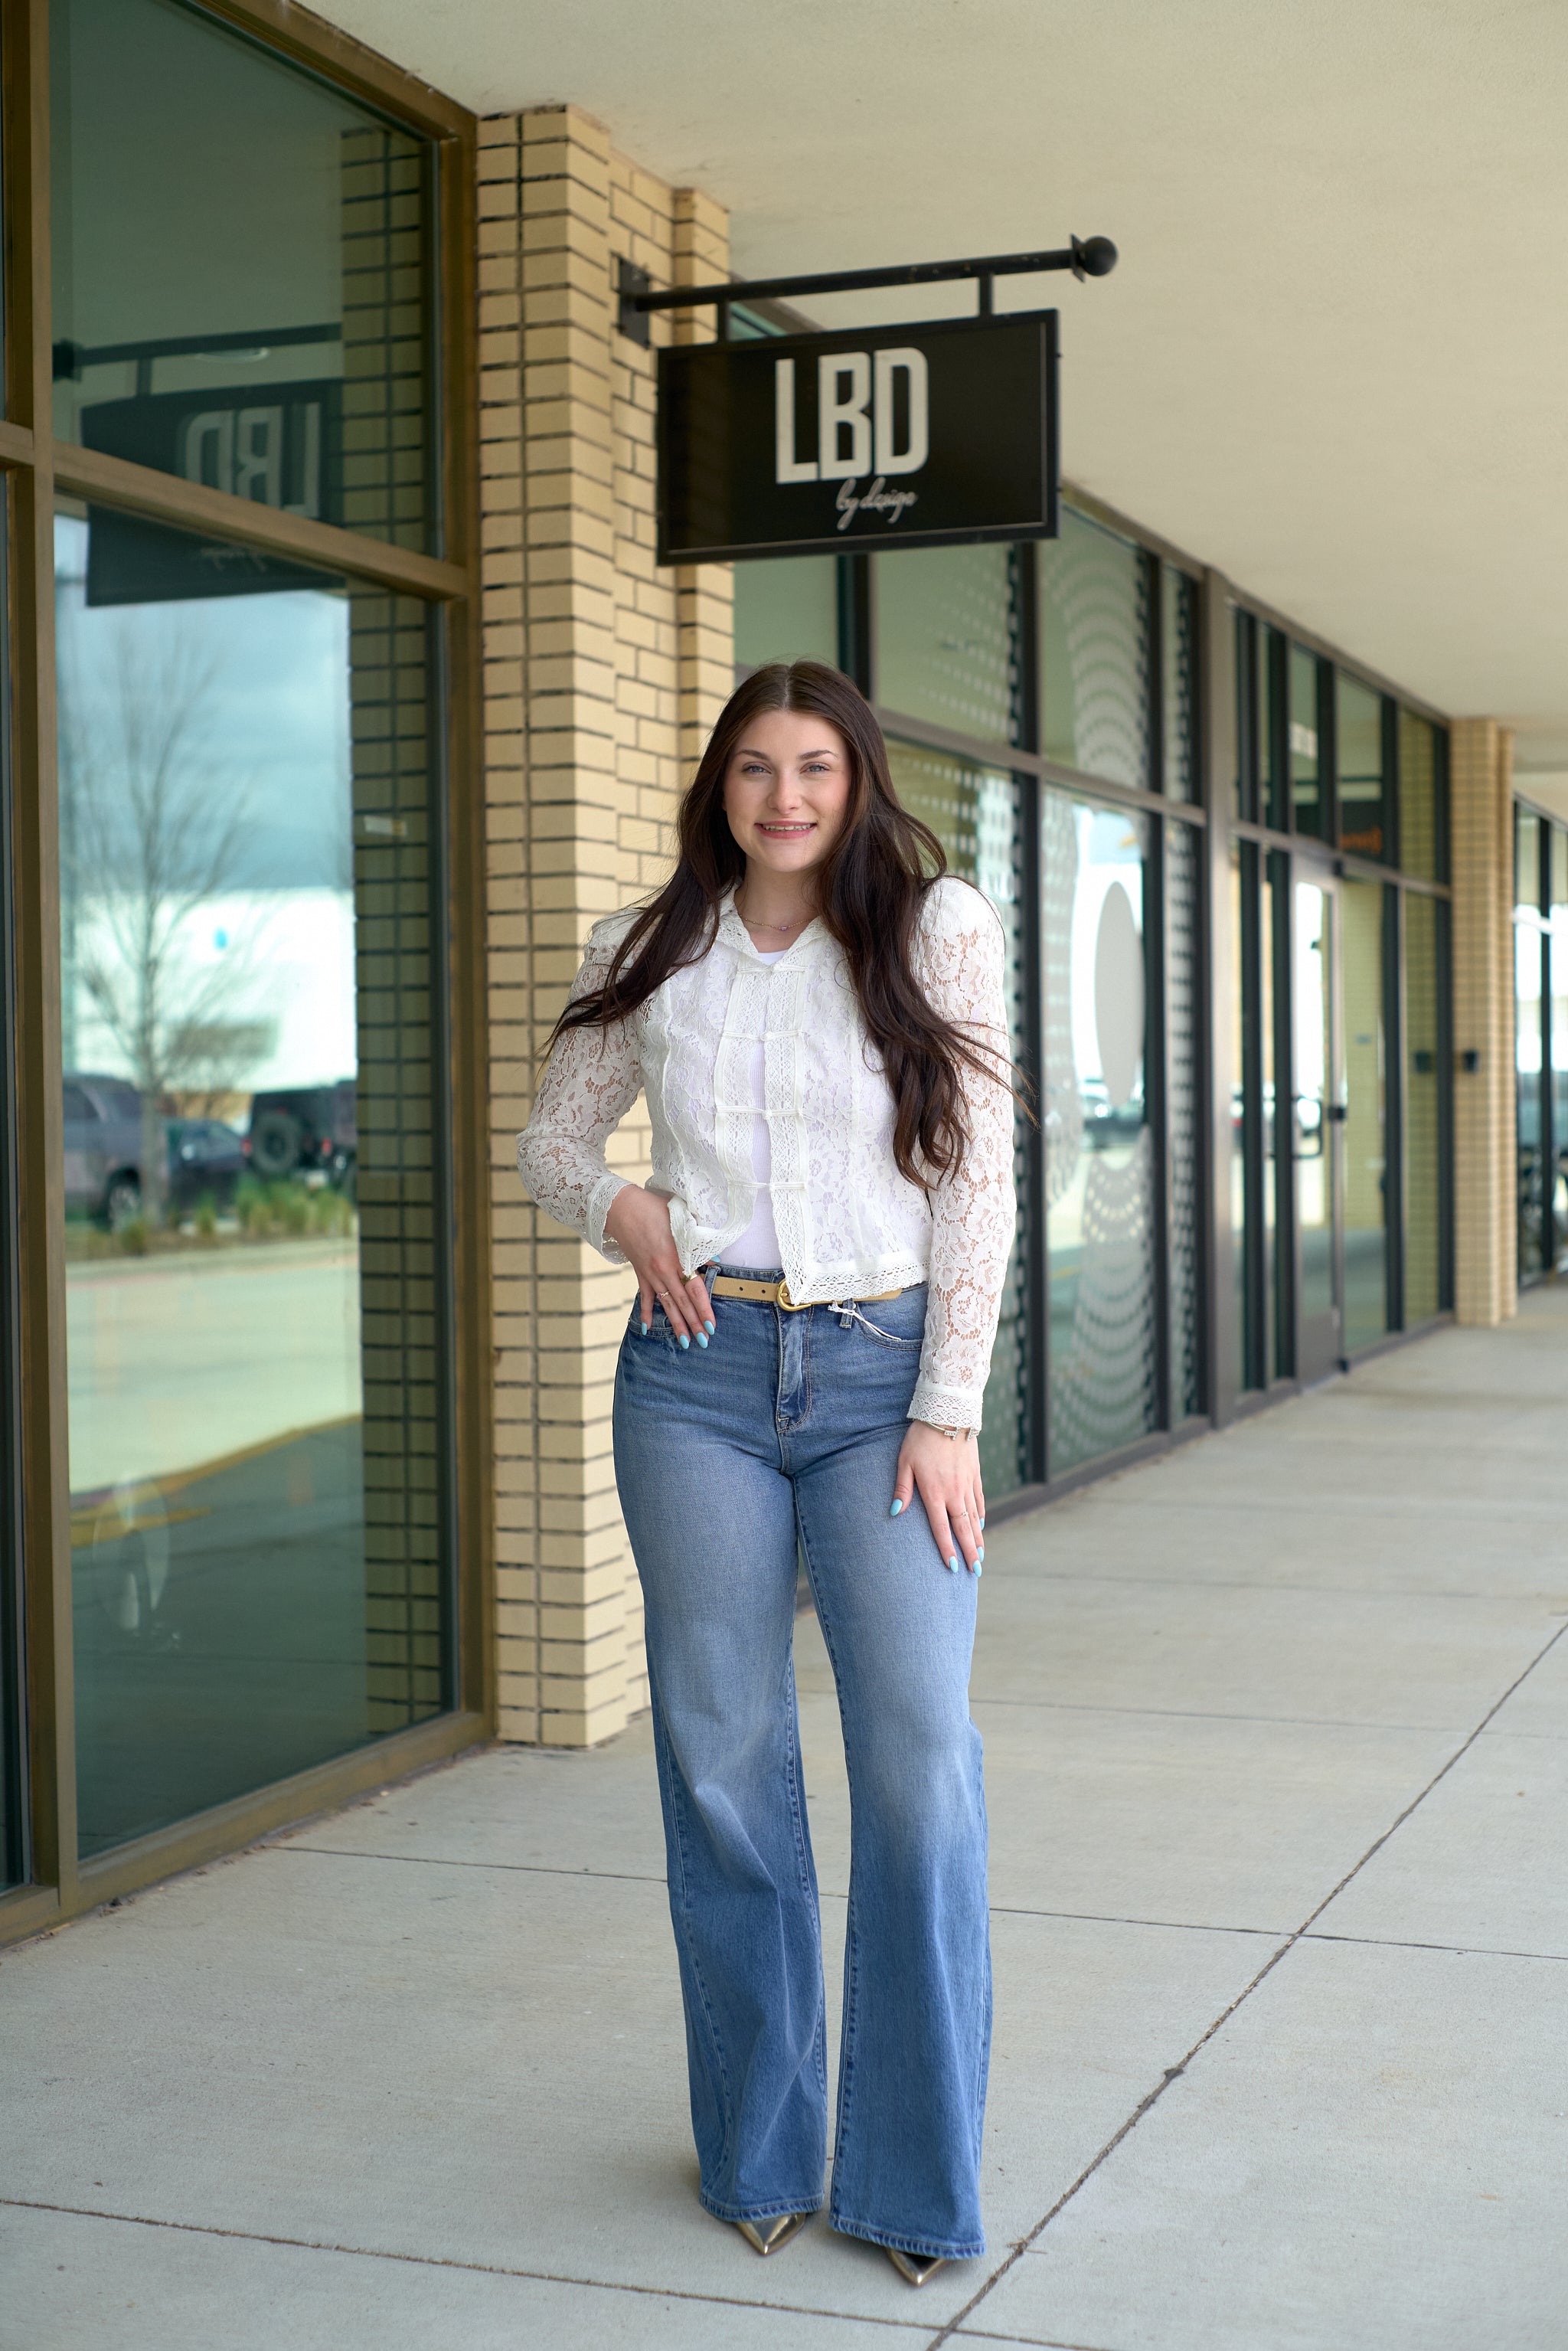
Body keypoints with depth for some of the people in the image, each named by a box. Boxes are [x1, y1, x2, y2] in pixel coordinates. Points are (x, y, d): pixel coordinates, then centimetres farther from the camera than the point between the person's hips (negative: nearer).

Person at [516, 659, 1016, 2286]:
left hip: (885, 1372, -2)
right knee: (723, 1760, 6)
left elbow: (976, 1183, -3)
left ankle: (916, 2179, 9)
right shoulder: (649, 952, 6)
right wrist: (619, 1209, -5)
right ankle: (760, 2151, 22)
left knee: (919, 1757, -7)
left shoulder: (939, 930, -1)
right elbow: (549, 1139, 18)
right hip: (700, 1372, 2)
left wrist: (949, 1412, -8)